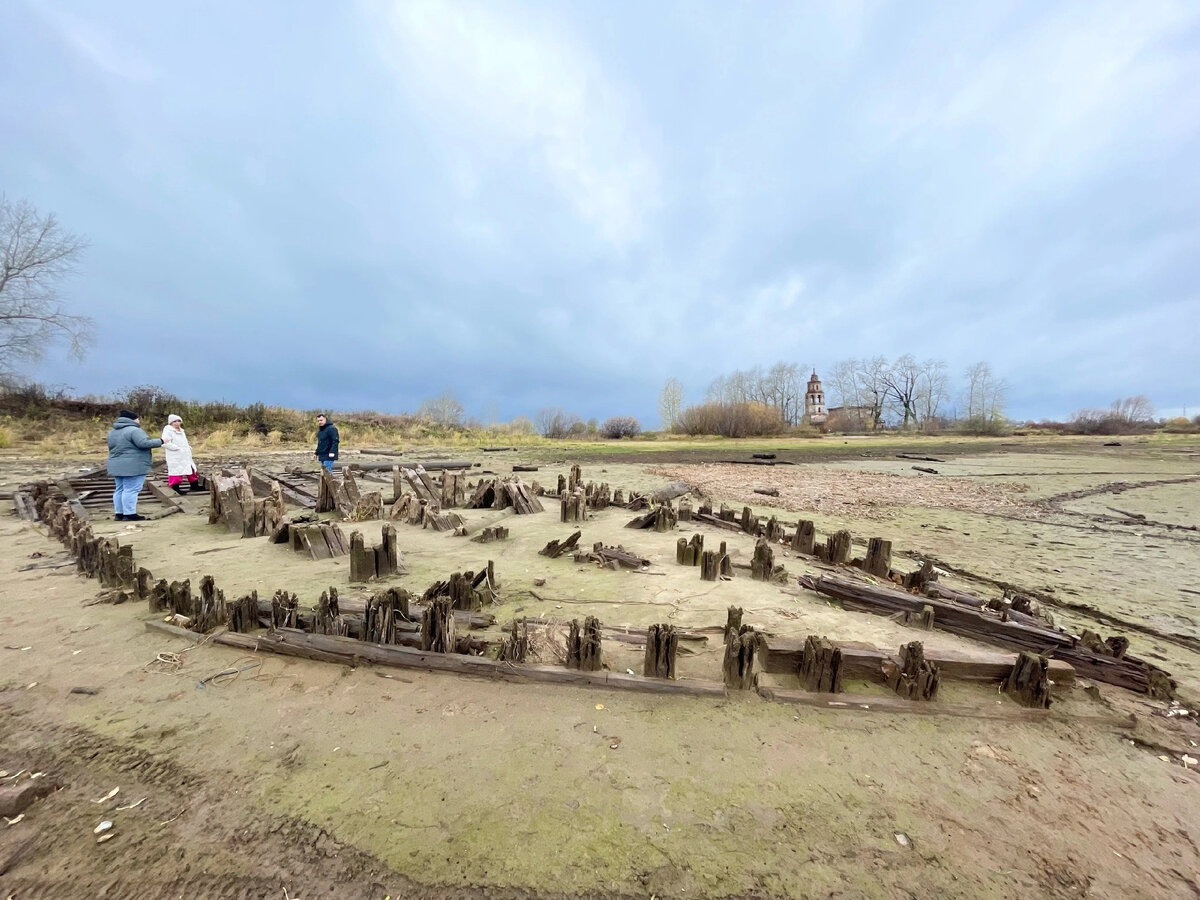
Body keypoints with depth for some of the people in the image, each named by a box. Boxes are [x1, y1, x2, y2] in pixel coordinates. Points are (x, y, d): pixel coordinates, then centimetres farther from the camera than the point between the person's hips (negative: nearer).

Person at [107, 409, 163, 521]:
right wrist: (160, 441, -10)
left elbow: (113, 448, 23)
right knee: (131, 490, -7)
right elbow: (144, 443, -22)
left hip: (116, 466, 9)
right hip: (133, 466, -9)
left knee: (120, 489, 13)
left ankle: (119, 513, 16)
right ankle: (129, 514, -7)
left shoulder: (112, 432, 17)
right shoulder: (133, 430, -14)